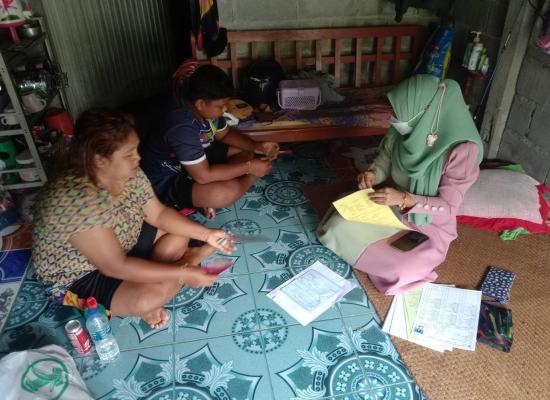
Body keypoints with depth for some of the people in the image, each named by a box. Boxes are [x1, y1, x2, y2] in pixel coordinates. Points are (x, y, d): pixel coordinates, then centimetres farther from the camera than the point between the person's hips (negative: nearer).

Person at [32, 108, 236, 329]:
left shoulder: (129, 174, -14)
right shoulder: (76, 201, -37)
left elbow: (159, 214, -3)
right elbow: (116, 267, -35)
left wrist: (206, 233, -14)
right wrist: (182, 273, -32)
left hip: (123, 244, 7)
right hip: (79, 276, -7)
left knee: (179, 235, 4)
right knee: (149, 298, -27)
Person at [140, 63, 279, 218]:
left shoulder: (206, 108, -9)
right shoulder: (182, 127, -35)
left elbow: (225, 134, 8)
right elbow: (203, 175, -34)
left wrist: (256, 146, -8)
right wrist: (249, 167, -27)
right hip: (166, 182, -9)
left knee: (247, 152, 5)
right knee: (227, 192, -33)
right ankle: (249, 178, 0)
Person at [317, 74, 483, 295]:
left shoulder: (463, 149, -28)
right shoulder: (407, 129, -14)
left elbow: (448, 206, -22)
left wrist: (404, 199, -34)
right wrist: (374, 173, -18)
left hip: (431, 225, -4)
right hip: (396, 207, 5)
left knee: (398, 275, -26)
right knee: (339, 227, -11)